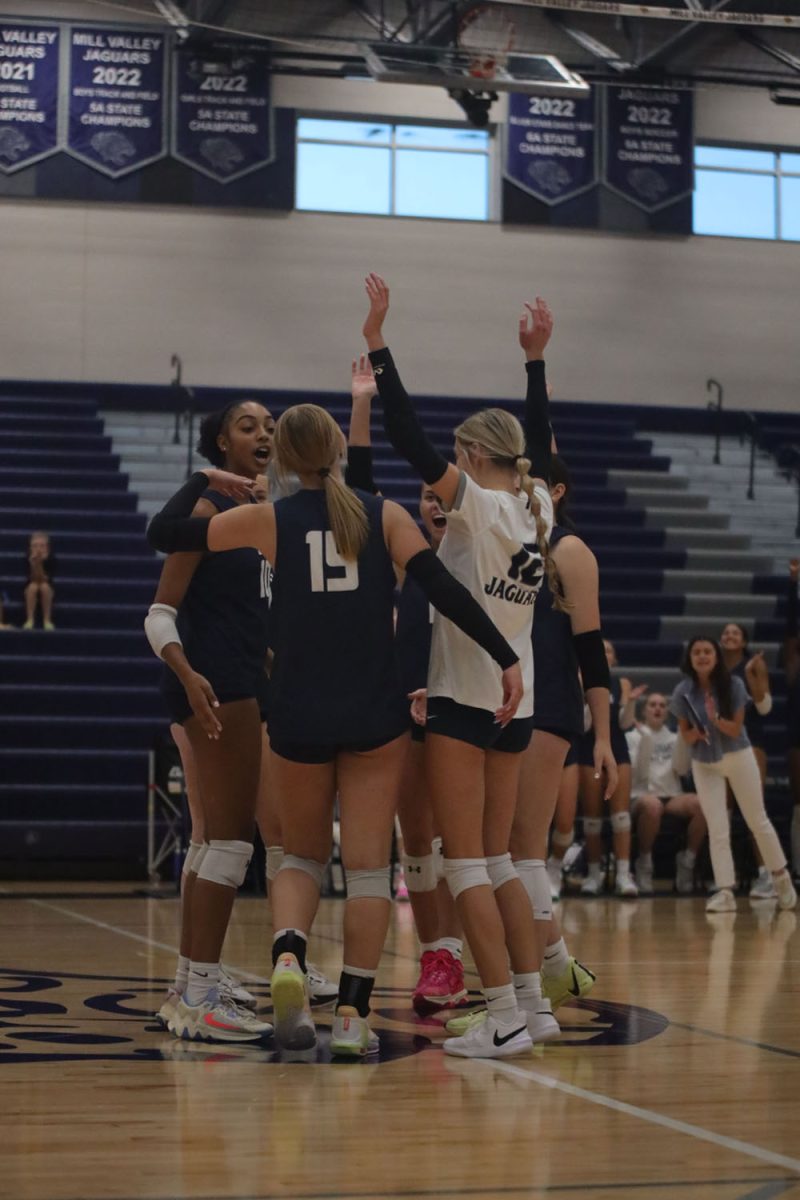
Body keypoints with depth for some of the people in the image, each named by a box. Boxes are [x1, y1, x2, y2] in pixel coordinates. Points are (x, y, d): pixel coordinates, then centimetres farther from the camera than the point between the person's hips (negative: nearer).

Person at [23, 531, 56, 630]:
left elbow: (44, 579, -21)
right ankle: (30, 620, -26)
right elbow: (33, 578, -19)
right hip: (31, 592, 0)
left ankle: (47, 621, -26)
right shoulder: (29, 559, -12)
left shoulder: (51, 559, -14)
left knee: (44, 586, -33)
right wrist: (34, 563, -33)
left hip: (47, 591, 0)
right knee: (33, 586, -33)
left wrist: (39, 563, -32)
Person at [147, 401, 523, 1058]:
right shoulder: (385, 515, 0)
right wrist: (506, 658, -11)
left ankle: (288, 956, -13)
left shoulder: (269, 519, -1)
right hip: (376, 715, 0)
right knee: (369, 864, 5)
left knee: (302, 855, 16)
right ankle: (353, 1012, -1)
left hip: (300, 718, 1)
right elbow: (445, 589, -11)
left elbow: (164, 531, 4)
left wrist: (202, 476, 21)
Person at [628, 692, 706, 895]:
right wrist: (645, 740, -9)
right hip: (641, 795, -3)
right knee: (652, 805, -42)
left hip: (672, 796, 3)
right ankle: (644, 862, -23)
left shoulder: (674, 739, 21)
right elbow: (637, 772, -2)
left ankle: (687, 860, -16)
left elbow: (682, 769, 4)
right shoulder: (633, 737, 12)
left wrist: (683, 740, -4)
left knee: (701, 804, -32)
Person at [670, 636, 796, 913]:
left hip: (738, 757, -1)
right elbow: (685, 735, -2)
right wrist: (695, 733, -24)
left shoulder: (733, 685, -16)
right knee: (717, 831, -5)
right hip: (703, 764, 1)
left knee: (758, 821, 9)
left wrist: (716, 718, -33)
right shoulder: (683, 692, -10)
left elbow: (736, 729, -14)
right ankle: (725, 891, -5)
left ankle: (781, 877, 25)